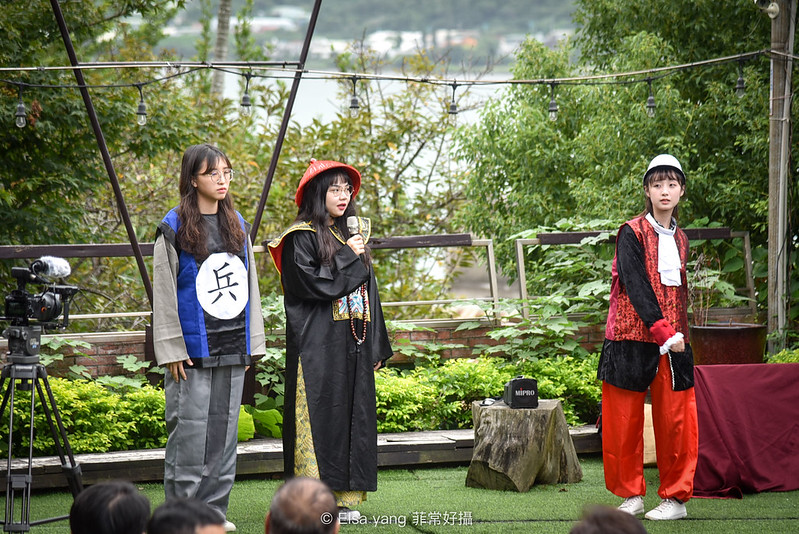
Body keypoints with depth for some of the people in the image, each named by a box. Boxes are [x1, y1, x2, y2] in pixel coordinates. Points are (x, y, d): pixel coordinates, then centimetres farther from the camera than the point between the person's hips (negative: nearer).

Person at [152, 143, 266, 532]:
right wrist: (171, 349, -11)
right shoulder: (174, 228, -4)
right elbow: (164, 292, -6)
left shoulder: (237, 226, 13)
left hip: (232, 351, 5)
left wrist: (252, 343, 13)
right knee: (190, 430, -4)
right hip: (192, 351, -5)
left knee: (224, 429, 7)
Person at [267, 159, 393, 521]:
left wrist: (376, 347, 12)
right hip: (318, 345, -7)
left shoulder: (355, 234, 16)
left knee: (353, 414, 4)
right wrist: (347, 257, -9)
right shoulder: (302, 237, -4)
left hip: (354, 346, 7)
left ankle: (344, 497, 9)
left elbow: (369, 290, 17)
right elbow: (312, 283, -17)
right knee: (320, 415, -8)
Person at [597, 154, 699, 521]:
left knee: (674, 421, -1)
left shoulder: (679, 239, 14)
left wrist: (680, 333, 9)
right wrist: (663, 332, -19)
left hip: (672, 343, 4)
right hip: (632, 340, -4)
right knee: (624, 421, -1)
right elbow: (636, 286, -13)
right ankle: (631, 495, 12)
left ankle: (676, 497, 9)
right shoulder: (632, 233, -3)